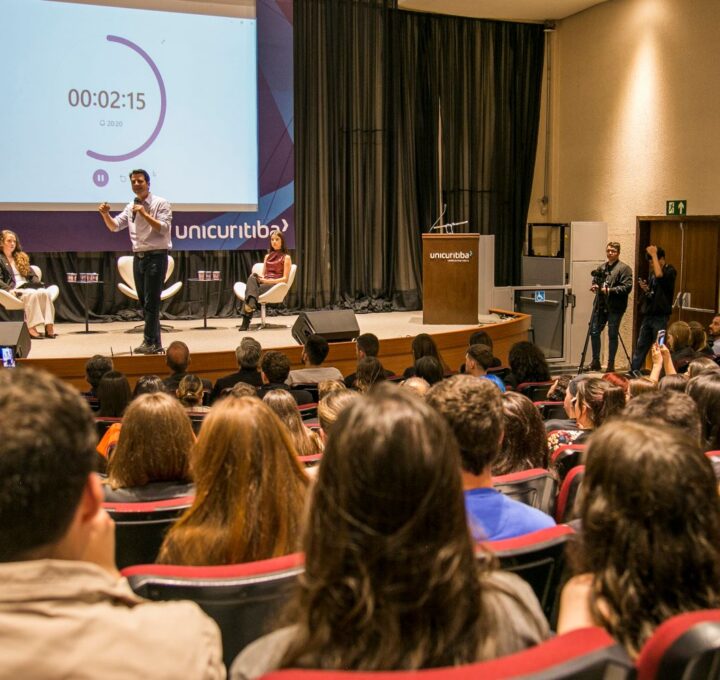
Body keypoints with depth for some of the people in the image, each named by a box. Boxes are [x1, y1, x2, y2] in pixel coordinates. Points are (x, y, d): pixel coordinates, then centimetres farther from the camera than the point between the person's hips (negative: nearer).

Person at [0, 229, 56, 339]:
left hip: (28, 286, 5)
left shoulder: (21, 257, 28)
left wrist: (39, 285, 4)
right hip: (14, 289, -5)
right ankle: (31, 328, -41)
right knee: (32, 294, -37)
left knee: (45, 292, -28)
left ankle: (49, 326, -39)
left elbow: (32, 274, 23)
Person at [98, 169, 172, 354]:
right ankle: (155, 343, 15)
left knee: (151, 302, -9)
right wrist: (105, 215, -9)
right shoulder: (130, 207, 14)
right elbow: (114, 226, 10)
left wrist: (145, 214, -20)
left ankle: (150, 342, -5)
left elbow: (164, 229, -14)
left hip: (156, 256, -7)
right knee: (144, 303, 8)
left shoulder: (161, 204, -3)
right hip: (138, 257, 7)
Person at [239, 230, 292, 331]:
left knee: (251, 288, -31)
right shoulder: (267, 256, 25)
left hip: (276, 285, -4)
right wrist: (259, 277, -3)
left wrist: (269, 281, -15)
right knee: (252, 278, -32)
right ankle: (251, 305, -50)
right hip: (263, 283, 4)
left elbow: (285, 279, -1)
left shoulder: (286, 257, 8)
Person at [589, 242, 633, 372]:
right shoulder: (601, 268, 15)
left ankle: (611, 365, 11)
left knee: (612, 335, 2)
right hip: (600, 305, 6)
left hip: (615, 307, -6)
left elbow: (627, 287, -14)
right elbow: (595, 281, 26)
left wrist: (610, 290, -20)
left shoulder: (624, 268, -5)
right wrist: (594, 286, 3)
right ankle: (595, 361, 17)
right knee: (594, 332, 4)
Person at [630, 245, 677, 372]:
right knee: (640, 346, 8)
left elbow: (659, 275, -31)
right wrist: (645, 289, 0)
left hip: (660, 316, -7)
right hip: (648, 314, 7)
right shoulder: (652, 273, 14)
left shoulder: (670, 271, -7)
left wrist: (653, 254, -23)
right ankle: (633, 372, 11)